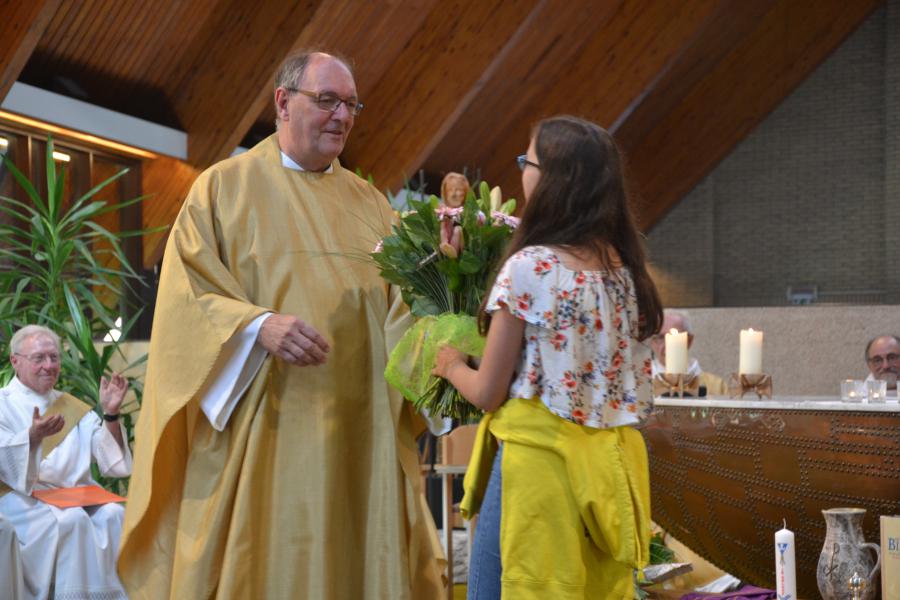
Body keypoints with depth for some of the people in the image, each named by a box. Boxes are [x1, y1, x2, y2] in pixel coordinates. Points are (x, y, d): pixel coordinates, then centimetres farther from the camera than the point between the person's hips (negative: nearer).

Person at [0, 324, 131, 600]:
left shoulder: (72, 408, 17)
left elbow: (110, 458, 9)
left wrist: (111, 414, -5)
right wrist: (35, 436, -31)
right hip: (25, 497, -4)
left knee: (113, 515, -25)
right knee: (70, 520, -32)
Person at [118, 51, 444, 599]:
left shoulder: (368, 201, 17)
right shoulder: (224, 187, 5)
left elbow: (401, 303, 13)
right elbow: (187, 296, -4)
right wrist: (259, 326, -21)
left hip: (358, 431, 4)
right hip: (257, 432, -4)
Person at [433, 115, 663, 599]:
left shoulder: (528, 268, -14)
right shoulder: (624, 268, 6)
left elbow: (487, 392, -8)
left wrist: (450, 364, 14)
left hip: (540, 456, -7)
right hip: (609, 463, 7)